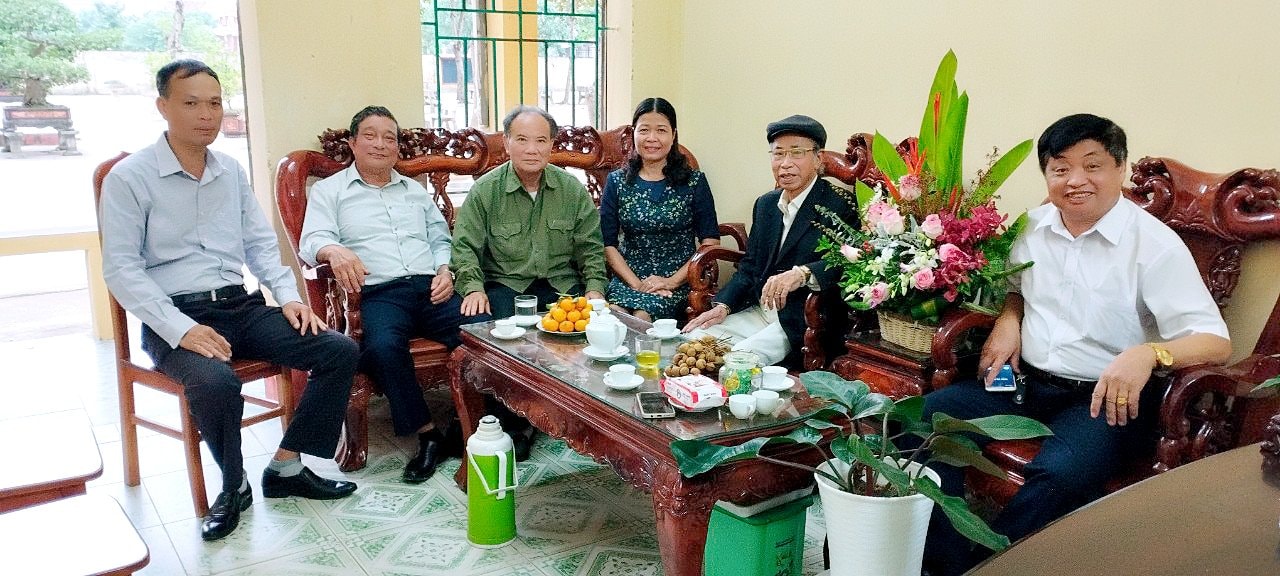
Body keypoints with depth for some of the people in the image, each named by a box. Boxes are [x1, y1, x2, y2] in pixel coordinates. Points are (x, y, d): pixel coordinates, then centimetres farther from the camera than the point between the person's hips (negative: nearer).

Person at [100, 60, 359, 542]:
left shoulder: (232, 171, 13)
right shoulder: (129, 177, -4)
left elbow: (261, 243, 17)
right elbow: (120, 268, -9)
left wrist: (289, 296, -1)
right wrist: (180, 329, -21)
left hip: (241, 307, 6)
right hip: (175, 318, -5)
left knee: (340, 351, -13)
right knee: (216, 383, -36)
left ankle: (286, 467, -1)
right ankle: (234, 486, -6)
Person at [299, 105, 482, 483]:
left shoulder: (416, 190, 27)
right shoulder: (328, 191, 14)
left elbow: (441, 240, 26)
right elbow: (314, 241, -2)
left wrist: (445, 270, 3)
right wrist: (334, 251, -27)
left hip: (431, 288, 3)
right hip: (378, 294, -3)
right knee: (383, 347, -37)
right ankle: (427, 435, -20)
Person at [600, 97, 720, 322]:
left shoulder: (694, 181, 4)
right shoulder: (617, 181, 8)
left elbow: (710, 242, -1)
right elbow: (608, 243, 4)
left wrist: (672, 281, -11)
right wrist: (636, 284, -10)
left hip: (678, 284, -1)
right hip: (628, 280, 2)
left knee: (642, 316, -32)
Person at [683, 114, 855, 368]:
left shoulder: (840, 206, -8)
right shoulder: (765, 204, 15)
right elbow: (749, 266, 15)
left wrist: (802, 274, -37)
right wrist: (723, 306, -1)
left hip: (802, 324, -6)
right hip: (759, 312, 7)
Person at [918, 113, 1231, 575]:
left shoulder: (1154, 244, -10)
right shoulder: (1034, 226, 6)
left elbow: (1215, 342, -15)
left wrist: (1148, 353, -35)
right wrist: (1007, 319, 5)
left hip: (1105, 397, -5)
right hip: (1025, 380, 5)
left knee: (1063, 471, -36)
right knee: (927, 417, -17)